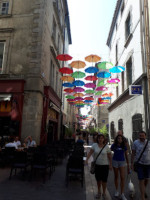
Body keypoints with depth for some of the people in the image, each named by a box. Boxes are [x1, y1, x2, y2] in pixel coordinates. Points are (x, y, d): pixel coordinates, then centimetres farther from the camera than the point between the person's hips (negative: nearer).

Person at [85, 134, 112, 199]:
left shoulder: (106, 147, -7)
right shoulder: (94, 145, -6)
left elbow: (109, 156, 0)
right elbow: (90, 152, -12)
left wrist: (110, 165, 0)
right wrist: (87, 159, -25)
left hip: (105, 165, -1)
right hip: (97, 165, 1)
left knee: (104, 180, 4)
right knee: (98, 179, 14)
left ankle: (104, 193, 27)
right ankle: (99, 192, 36)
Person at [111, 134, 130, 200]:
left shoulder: (124, 146, -2)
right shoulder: (114, 145, -5)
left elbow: (126, 155, 6)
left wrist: (128, 164, 8)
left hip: (122, 162, 0)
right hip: (115, 161, 0)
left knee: (122, 178, -5)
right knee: (116, 176, 13)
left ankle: (122, 194, 4)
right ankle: (117, 191, 30)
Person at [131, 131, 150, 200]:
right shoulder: (135, 143, -9)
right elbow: (133, 154, -3)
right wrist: (132, 163, -4)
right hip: (139, 164, -3)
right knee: (141, 180, -5)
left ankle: (144, 191, 46)